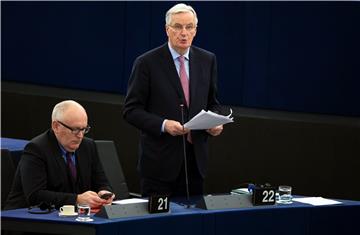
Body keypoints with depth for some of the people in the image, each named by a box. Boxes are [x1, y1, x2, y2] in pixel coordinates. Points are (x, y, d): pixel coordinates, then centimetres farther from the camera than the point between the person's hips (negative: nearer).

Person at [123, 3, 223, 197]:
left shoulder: (207, 60, 8)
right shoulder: (147, 63, -6)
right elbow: (131, 110, -6)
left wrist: (215, 123, -5)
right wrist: (163, 125, -20)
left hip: (195, 158, 4)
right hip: (160, 161, -4)